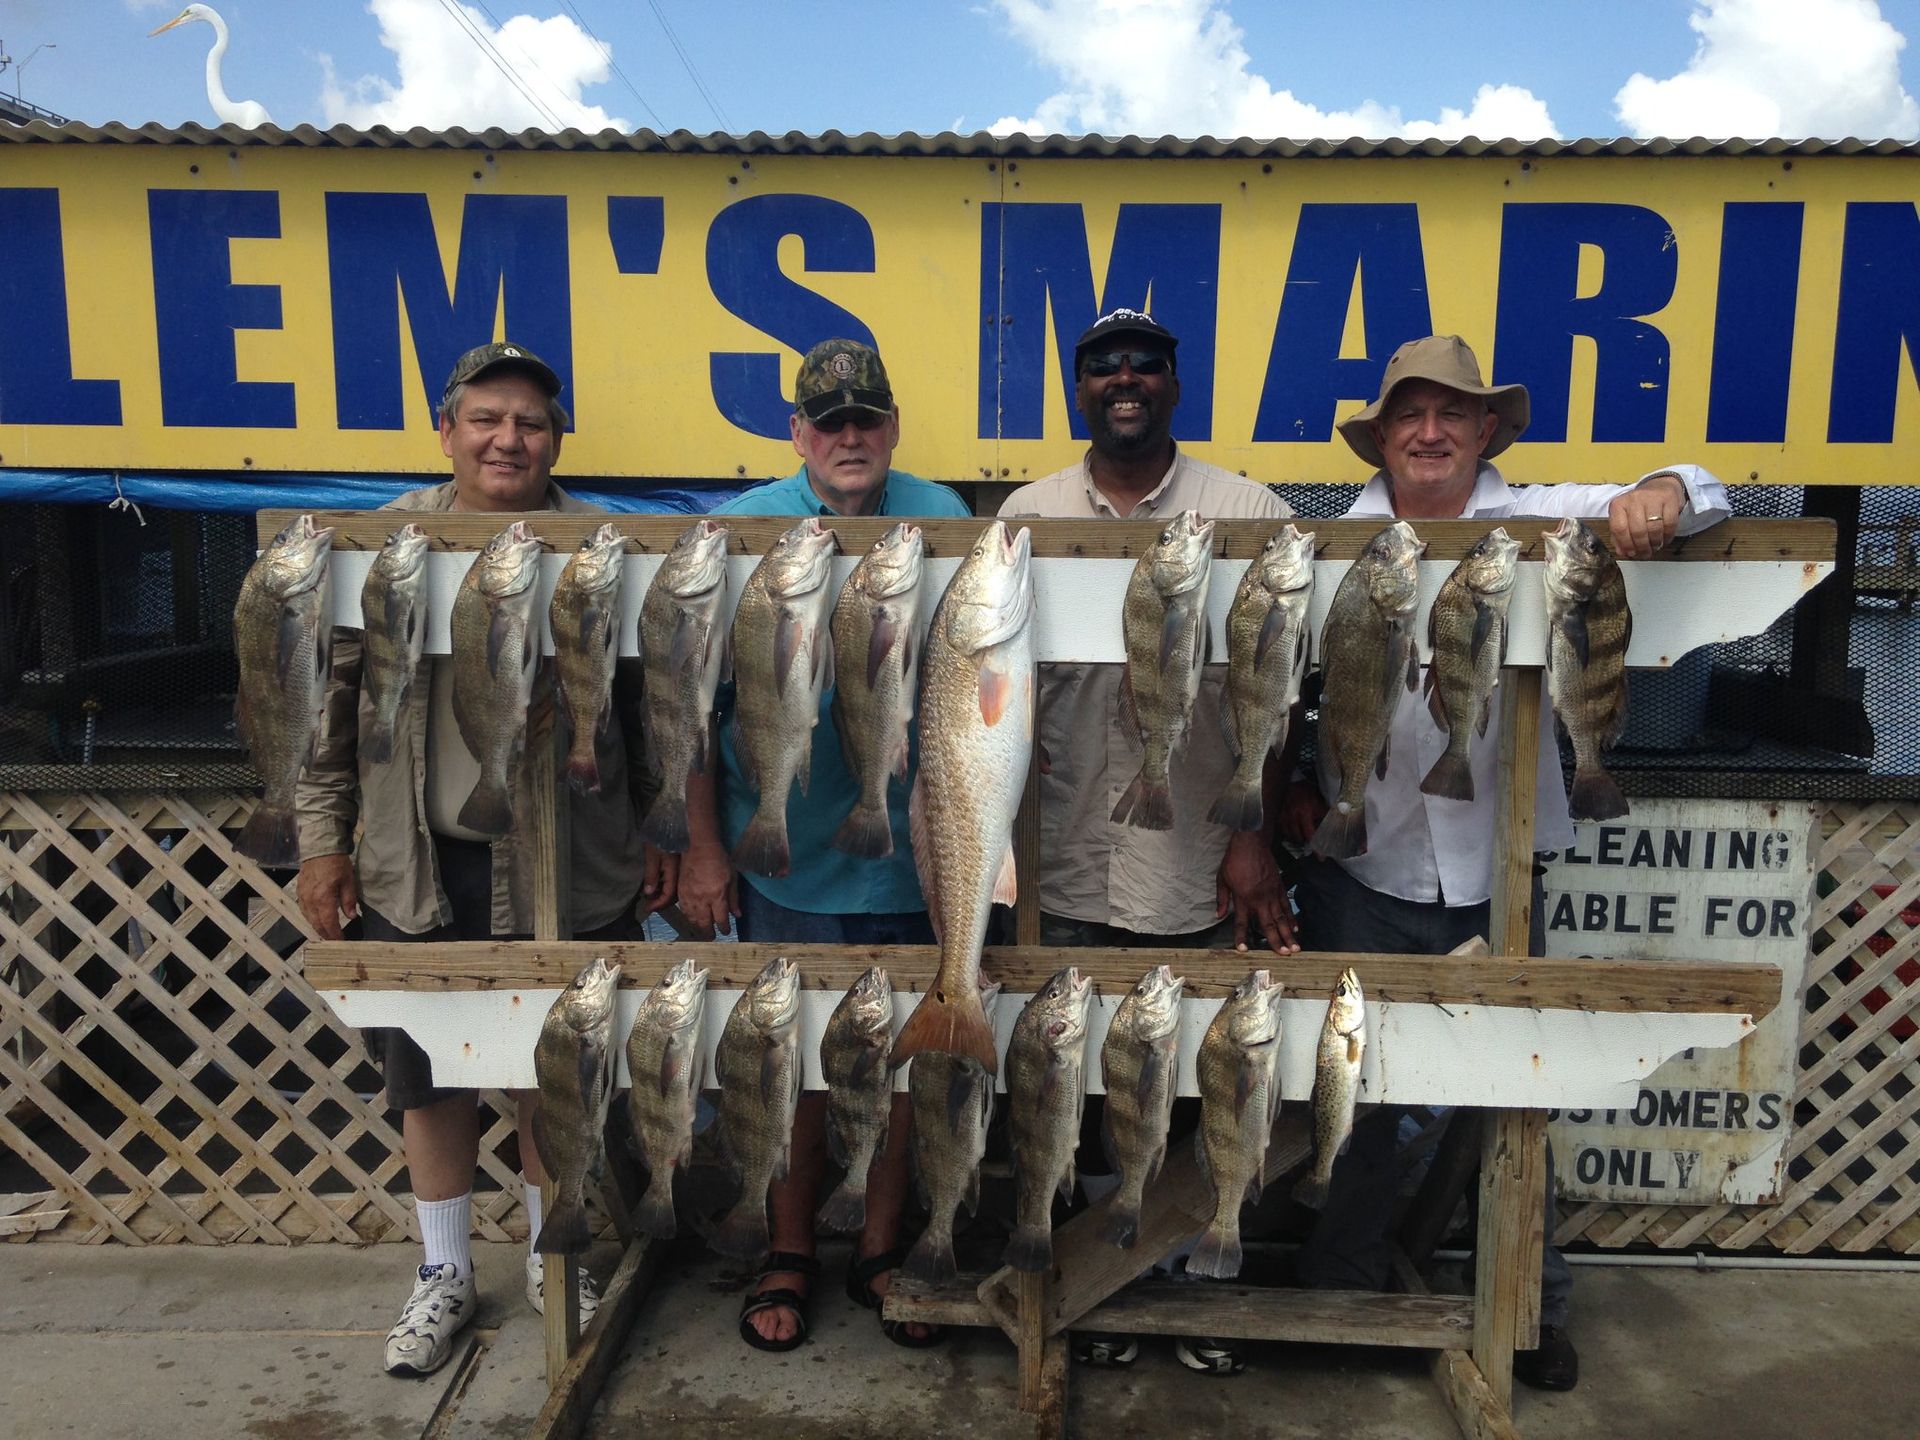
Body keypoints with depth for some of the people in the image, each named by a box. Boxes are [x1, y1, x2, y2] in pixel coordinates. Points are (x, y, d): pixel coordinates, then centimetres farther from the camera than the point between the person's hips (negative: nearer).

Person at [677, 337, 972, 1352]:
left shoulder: (948, 524, 0)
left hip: (914, 854, 1)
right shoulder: (737, 532, -4)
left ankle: (880, 1249, 34)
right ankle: (789, 1254, 33)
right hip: (784, 856, -1)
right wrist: (702, 848, -5)